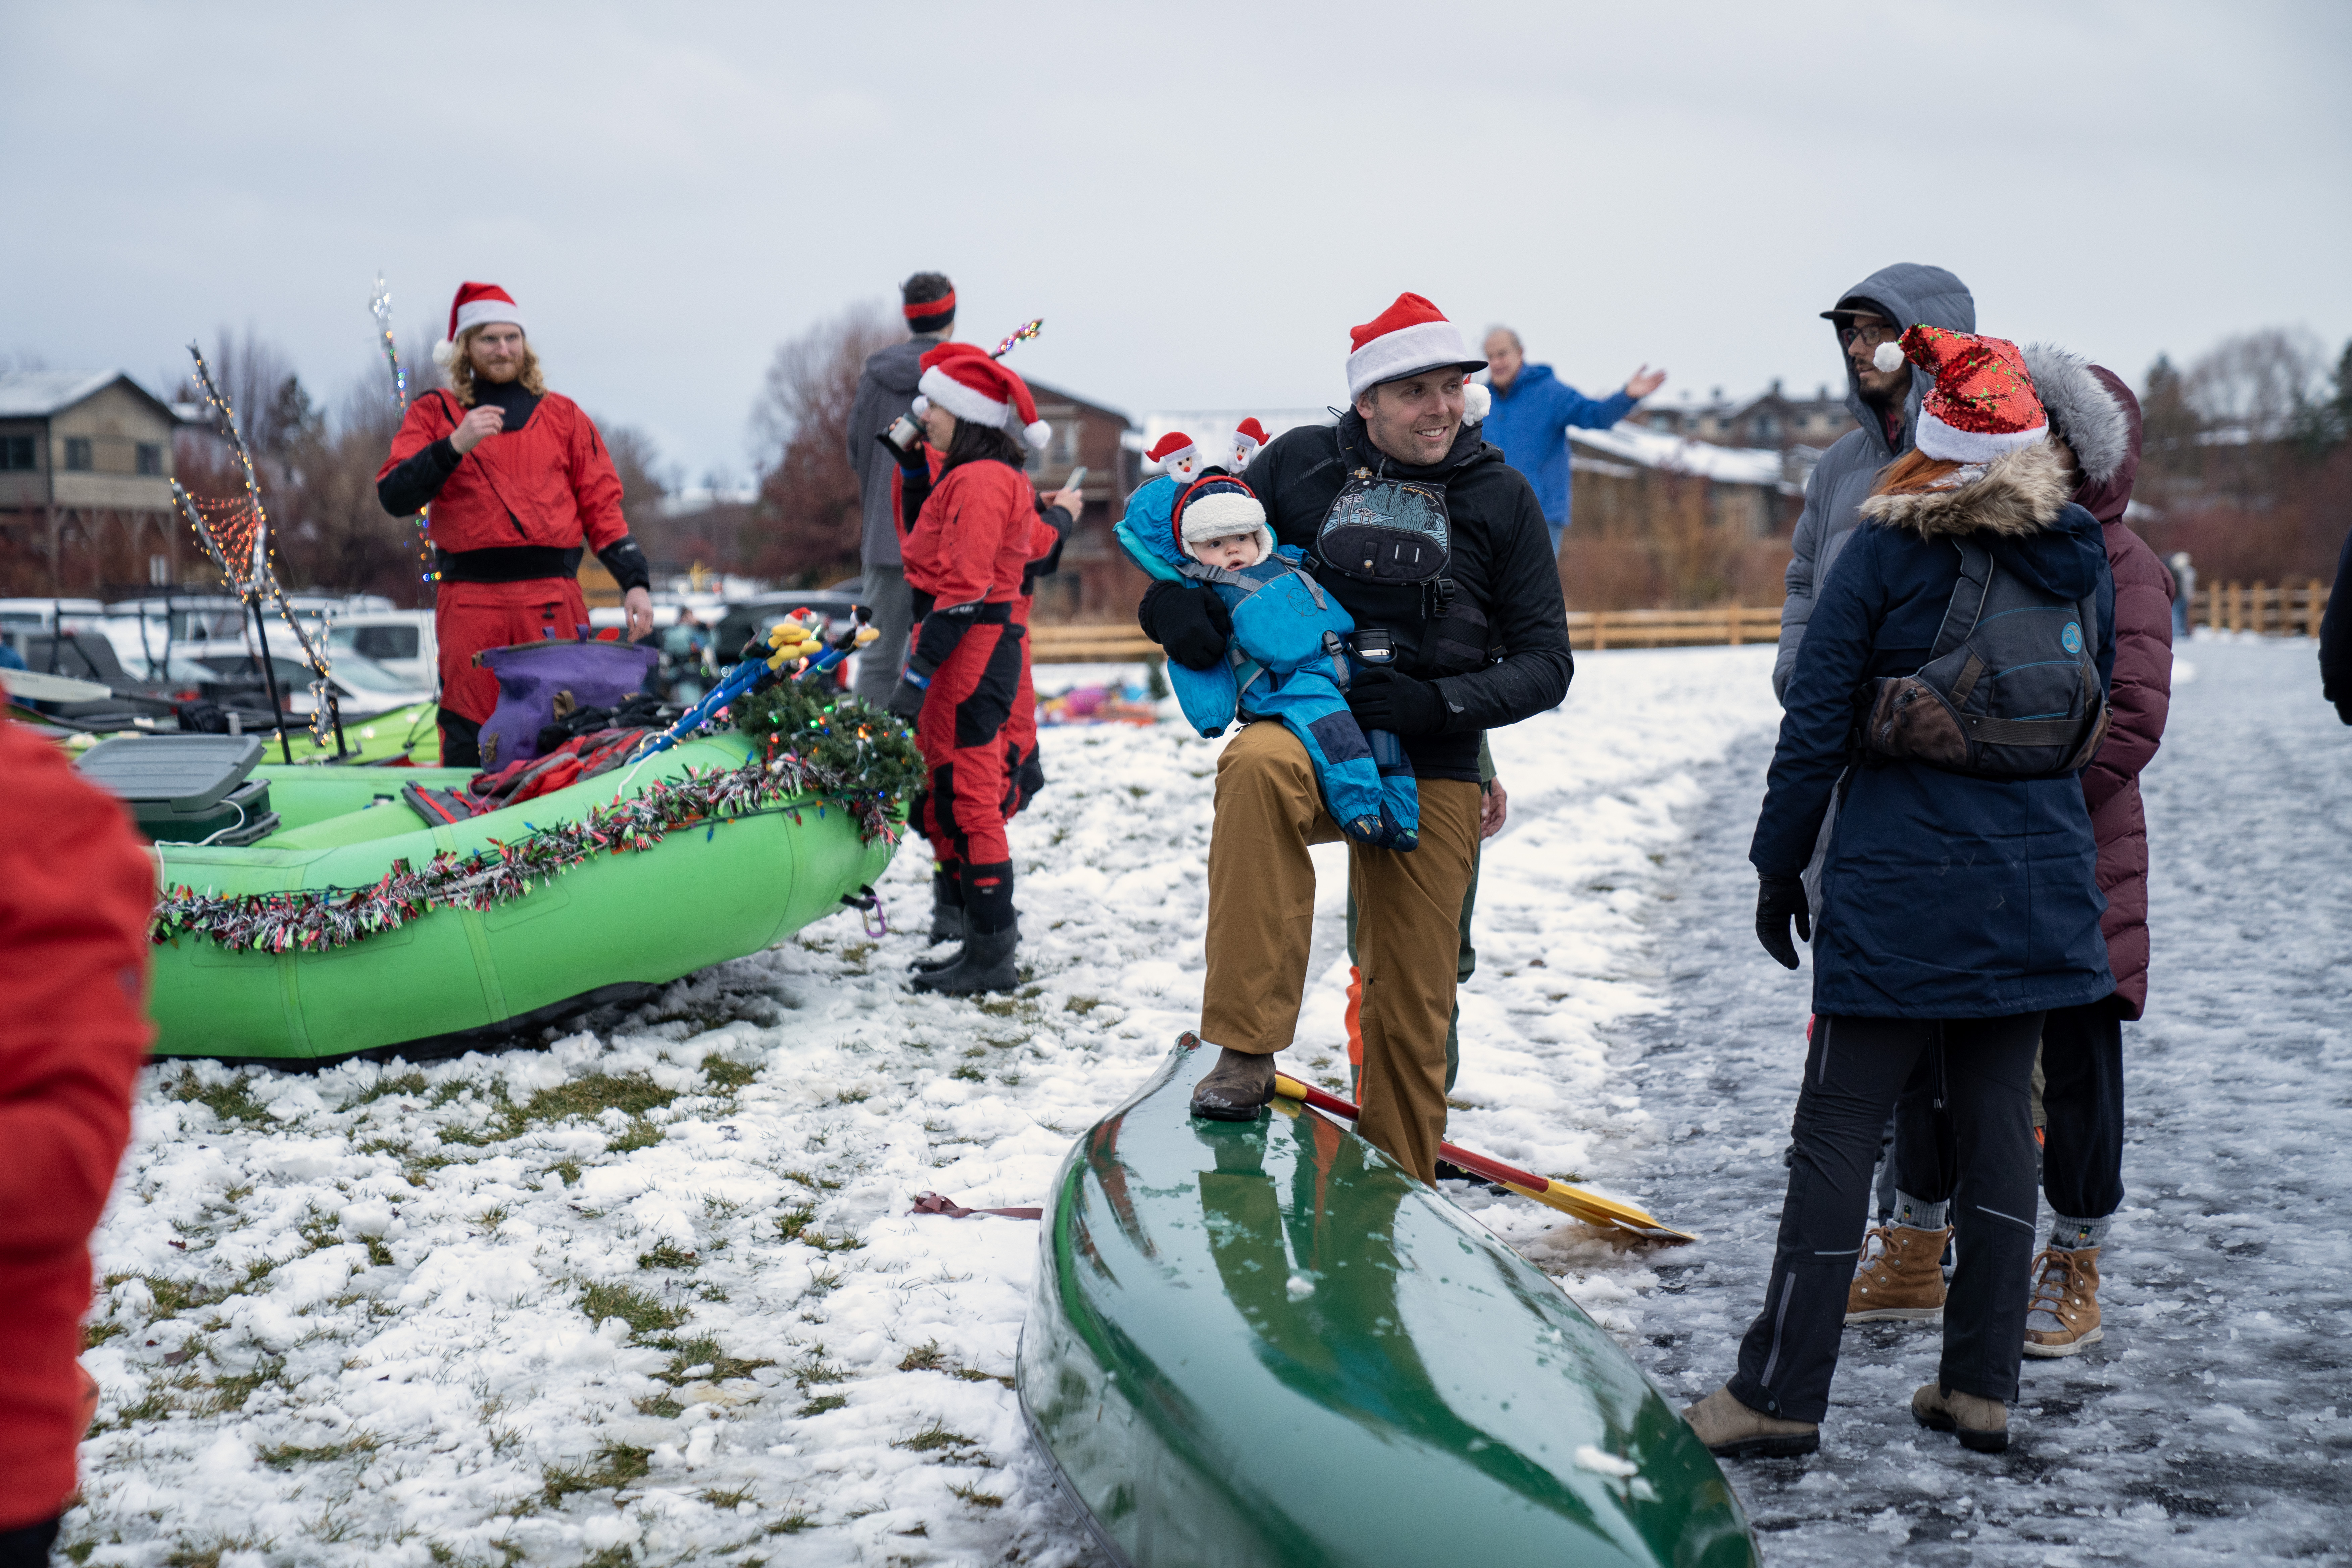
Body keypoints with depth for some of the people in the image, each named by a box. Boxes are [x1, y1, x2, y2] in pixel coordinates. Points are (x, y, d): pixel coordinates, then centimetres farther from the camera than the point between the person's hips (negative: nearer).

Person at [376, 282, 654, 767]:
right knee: (467, 742, -4)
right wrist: (454, 446, -14)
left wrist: (635, 581, 1)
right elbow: (395, 498, -1)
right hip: (470, 600, -1)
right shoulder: (435, 413, 12)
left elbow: (601, 506, 14)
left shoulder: (563, 415, 16)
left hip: (552, 600, 1)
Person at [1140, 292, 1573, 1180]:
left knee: (1412, 1010, 3)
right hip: (1310, 730, -1)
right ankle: (1246, 1052, -36)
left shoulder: (1502, 498, 2)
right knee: (1257, 767, -38)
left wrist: (1440, 703, -15)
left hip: (1430, 773, 1)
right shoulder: (1301, 464, 1)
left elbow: (1546, 663, 2)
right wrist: (1170, 596, -9)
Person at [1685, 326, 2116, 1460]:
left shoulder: (1885, 555, -9)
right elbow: (2094, 718, 16)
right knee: (1998, 1115, 11)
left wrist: (1779, 864, 1)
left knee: (1840, 1125, 0)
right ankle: (1982, 1387, 16)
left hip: (1899, 887, -5)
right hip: (2040, 885, 5)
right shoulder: (2082, 563, 5)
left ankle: (1781, 1394, 3)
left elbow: (1815, 725, -8)